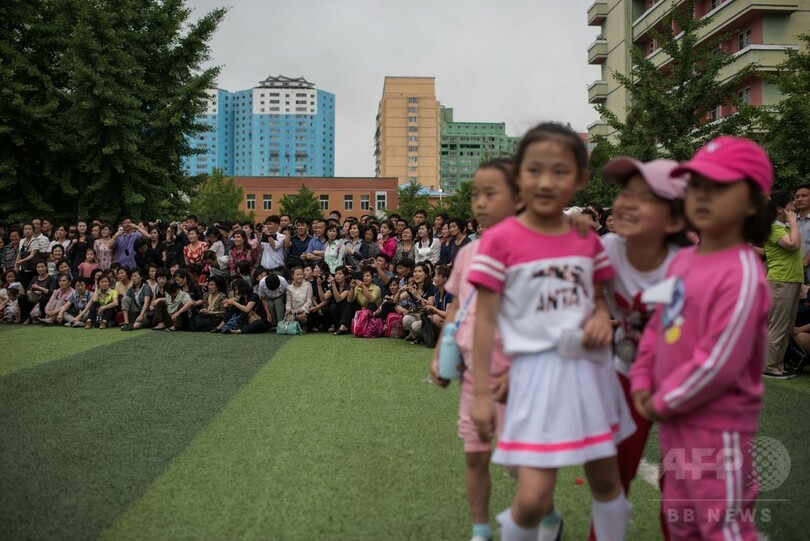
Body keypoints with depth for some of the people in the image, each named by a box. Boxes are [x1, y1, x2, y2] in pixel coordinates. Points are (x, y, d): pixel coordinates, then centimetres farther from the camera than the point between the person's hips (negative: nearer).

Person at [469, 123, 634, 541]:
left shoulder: (588, 239, 3)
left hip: (590, 368, 5)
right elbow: (485, 320, -8)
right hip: (538, 372, -5)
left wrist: (602, 319, -9)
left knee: (606, 479, 19)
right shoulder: (500, 239, -11)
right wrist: (481, 392, -9)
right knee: (533, 497, -7)